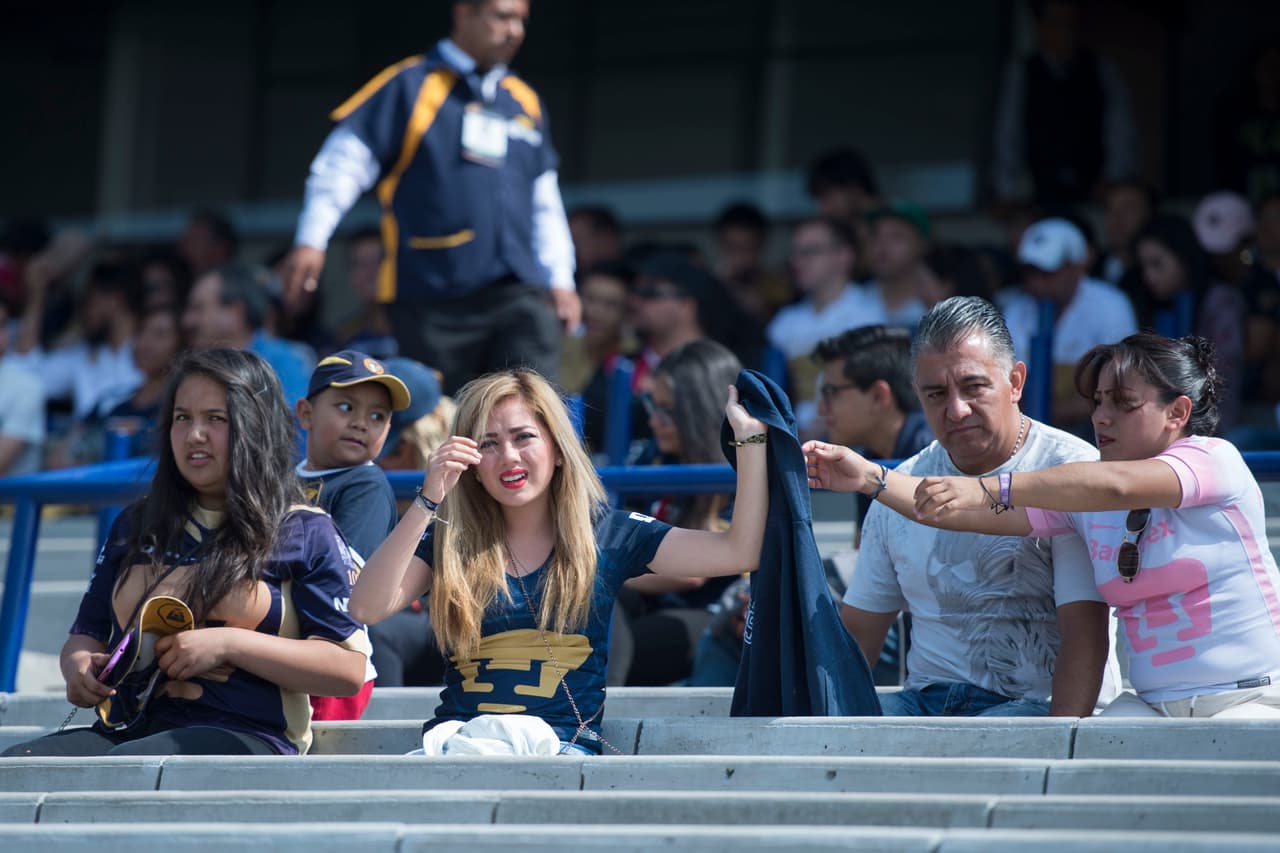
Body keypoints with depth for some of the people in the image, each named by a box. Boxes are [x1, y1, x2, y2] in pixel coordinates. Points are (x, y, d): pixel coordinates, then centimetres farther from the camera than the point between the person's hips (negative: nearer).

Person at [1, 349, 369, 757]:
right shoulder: (136, 526, 23)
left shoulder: (305, 534, 8)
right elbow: (88, 633, 29)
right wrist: (78, 665, 2)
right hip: (127, 728, 5)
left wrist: (228, 644, -10)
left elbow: (349, 668, 0)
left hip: (243, 734, -5)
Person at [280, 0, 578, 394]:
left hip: (518, 294, 4)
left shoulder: (525, 102, 17)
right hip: (432, 297, -4)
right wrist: (311, 240, -11)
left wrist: (560, 279, 19)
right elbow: (345, 160, -3)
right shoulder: (410, 85, 1)